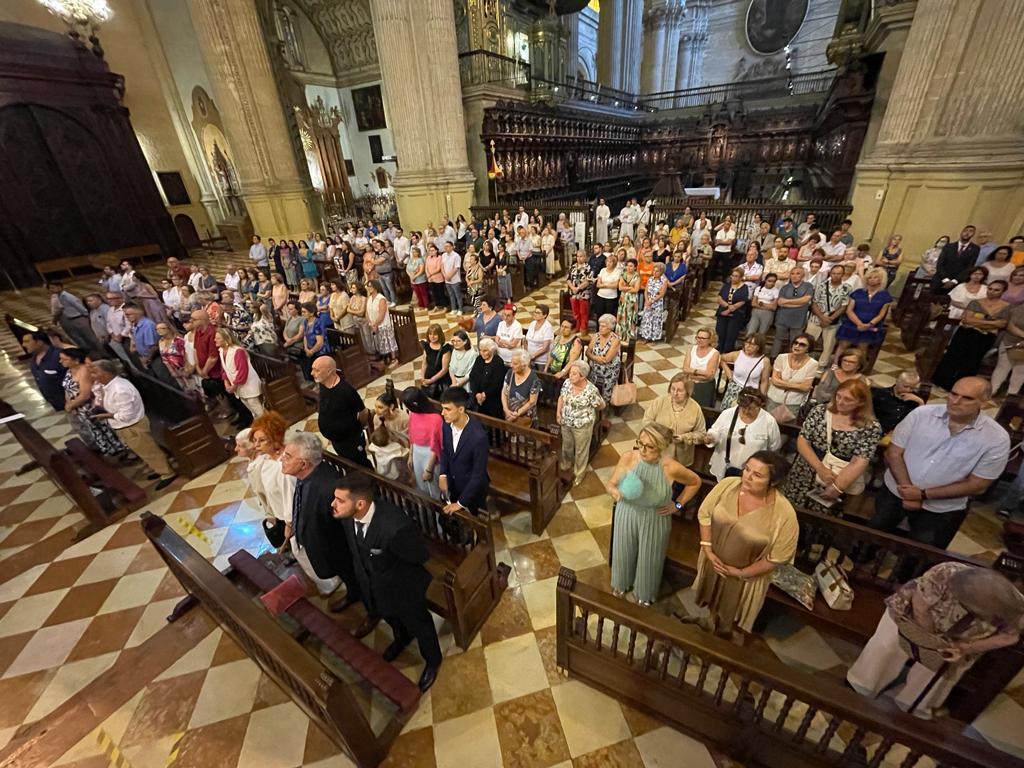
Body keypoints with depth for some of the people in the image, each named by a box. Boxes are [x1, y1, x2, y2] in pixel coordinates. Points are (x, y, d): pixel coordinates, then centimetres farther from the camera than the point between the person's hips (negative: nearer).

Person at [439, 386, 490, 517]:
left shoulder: (478, 436, -35)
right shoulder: (447, 425, -15)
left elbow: (479, 474, -27)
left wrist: (461, 502, -19)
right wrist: (443, 475, -8)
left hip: (473, 489, -5)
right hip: (452, 484, 5)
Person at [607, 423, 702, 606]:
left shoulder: (671, 468, -25)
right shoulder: (628, 457, -22)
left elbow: (695, 482, -4)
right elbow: (610, 484, -12)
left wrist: (678, 505, -4)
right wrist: (615, 492, -33)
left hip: (655, 520, -1)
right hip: (627, 515, 2)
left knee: (648, 559, 20)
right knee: (623, 552, 23)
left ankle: (644, 594, 51)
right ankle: (622, 584, 55)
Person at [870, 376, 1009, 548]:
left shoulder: (996, 438, -12)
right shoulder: (922, 413, -10)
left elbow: (977, 486, -10)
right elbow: (893, 453, -8)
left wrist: (923, 494, -17)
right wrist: (908, 492, -17)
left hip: (943, 509, -1)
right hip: (896, 491, 1)